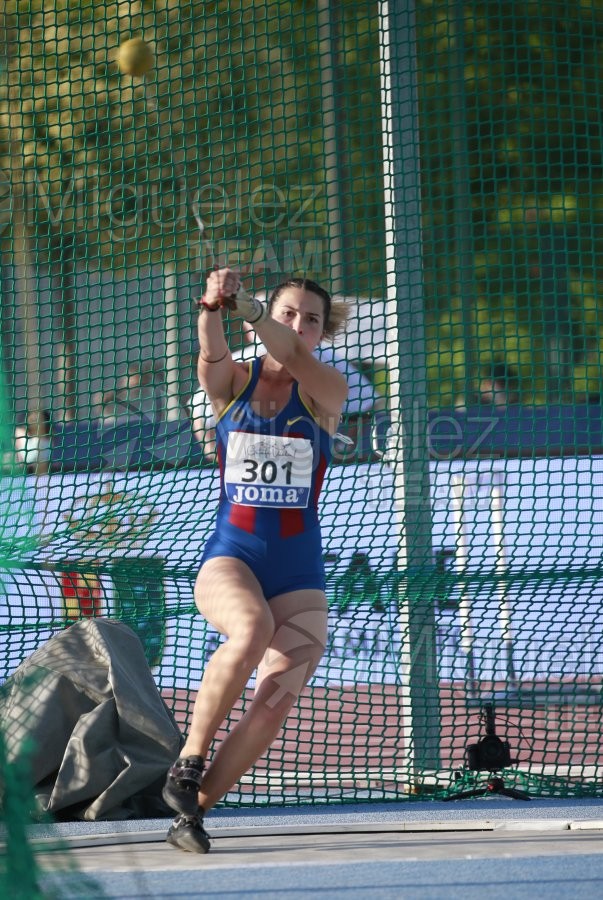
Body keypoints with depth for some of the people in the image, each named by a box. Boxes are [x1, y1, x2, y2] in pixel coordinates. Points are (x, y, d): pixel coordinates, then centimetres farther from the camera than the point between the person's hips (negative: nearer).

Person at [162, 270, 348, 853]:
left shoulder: (325, 395, 3)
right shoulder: (232, 383, 4)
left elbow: (294, 355, -19)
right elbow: (210, 353, -19)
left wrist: (244, 307, -37)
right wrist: (212, 310, -43)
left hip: (299, 574, 2)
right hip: (229, 556, -2)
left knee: (274, 708, -11)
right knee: (252, 630, -35)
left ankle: (192, 807, 6)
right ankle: (187, 765, -21)